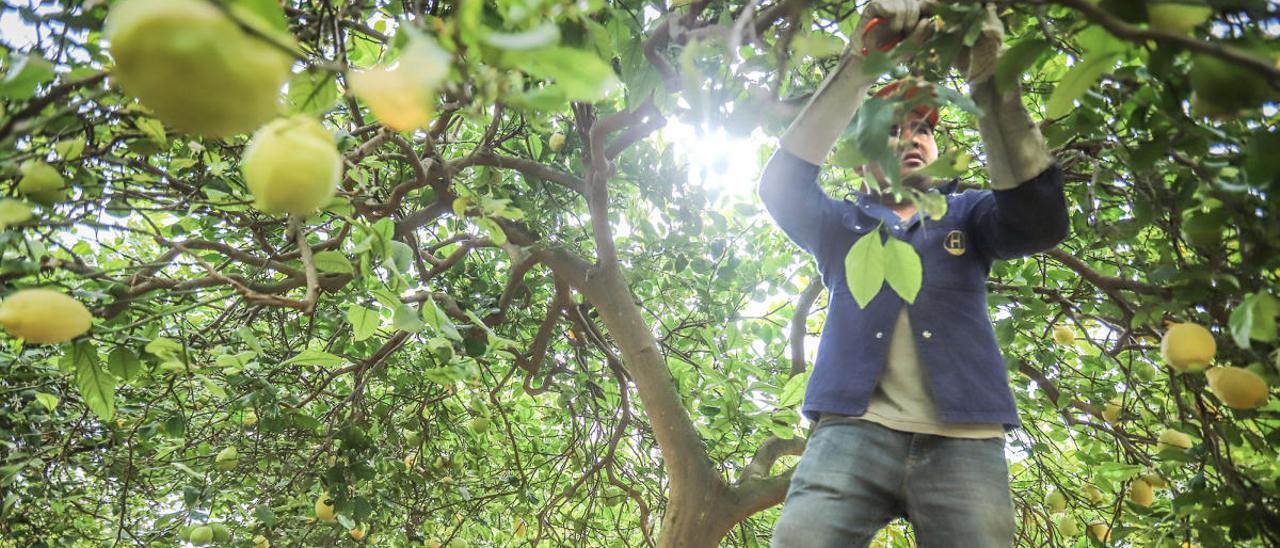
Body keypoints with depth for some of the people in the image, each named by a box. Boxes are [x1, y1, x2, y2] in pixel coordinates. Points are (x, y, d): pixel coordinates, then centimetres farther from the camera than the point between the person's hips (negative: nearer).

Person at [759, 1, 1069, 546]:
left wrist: (990, 81, -11)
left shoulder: (965, 213, 22)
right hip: (853, 428, -1)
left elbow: (1040, 221, 0)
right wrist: (859, 65, -9)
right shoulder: (843, 222, 21)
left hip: (961, 439, 1)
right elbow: (782, 184, 1)